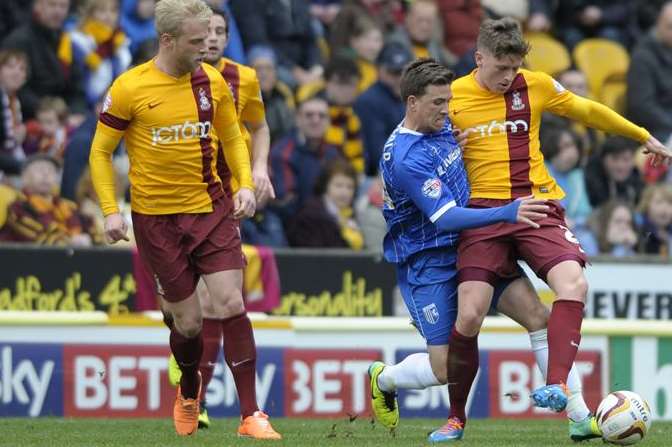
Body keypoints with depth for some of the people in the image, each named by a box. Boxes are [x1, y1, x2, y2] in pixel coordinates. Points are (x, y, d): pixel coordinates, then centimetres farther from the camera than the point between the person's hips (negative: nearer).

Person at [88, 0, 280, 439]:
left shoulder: (212, 81, 1)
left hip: (212, 209, 2)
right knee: (188, 321, 1)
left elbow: (232, 138, 16)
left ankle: (251, 415, -7)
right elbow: (100, 151, 0)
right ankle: (189, 393, 34)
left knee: (230, 303, -11)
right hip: (157, 217, -2)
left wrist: (246, 184, 0)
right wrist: (111, 211, -9)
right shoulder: (129, 88, -10)